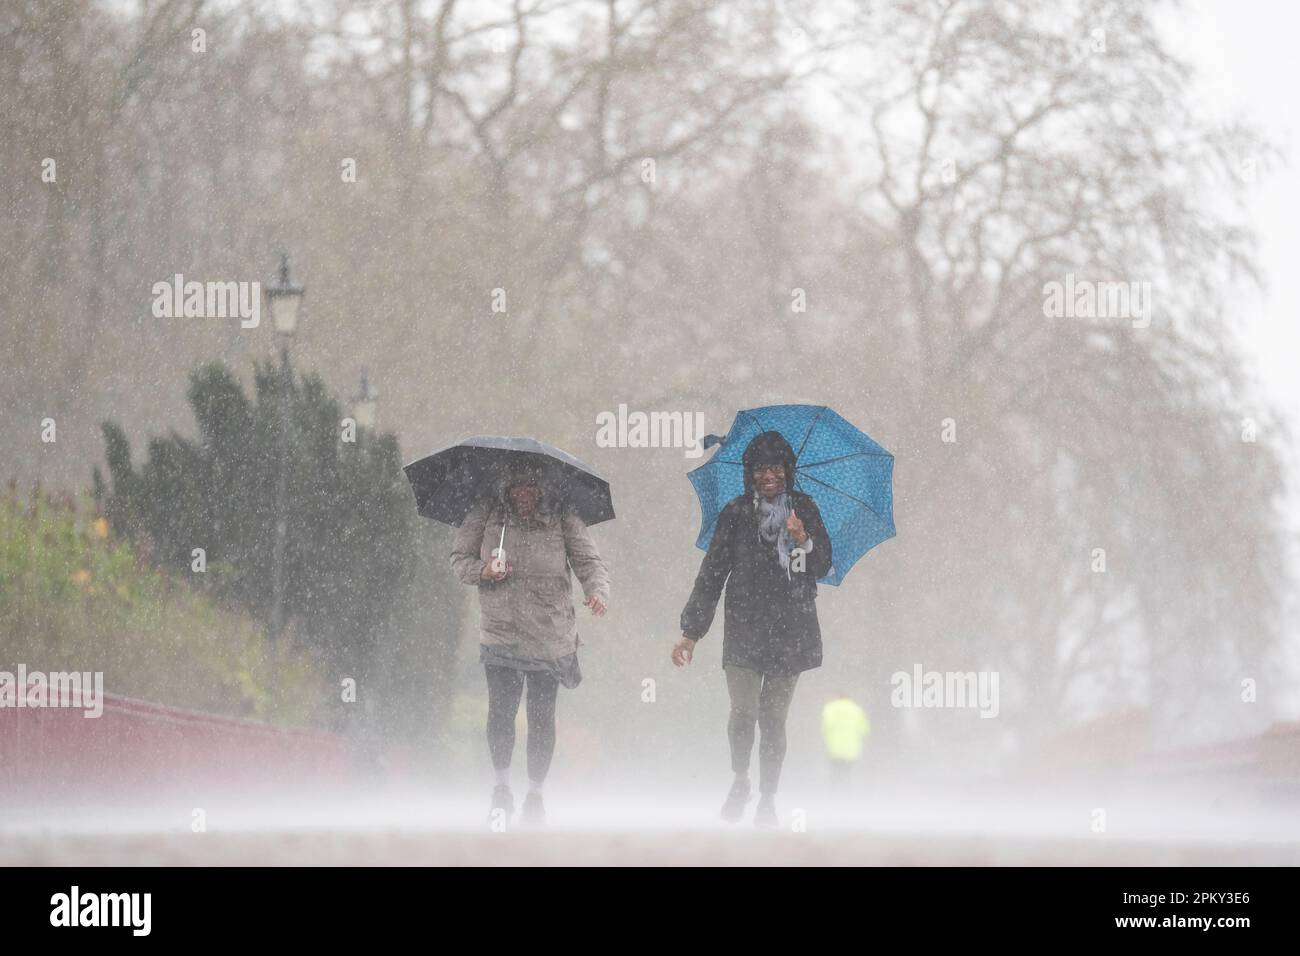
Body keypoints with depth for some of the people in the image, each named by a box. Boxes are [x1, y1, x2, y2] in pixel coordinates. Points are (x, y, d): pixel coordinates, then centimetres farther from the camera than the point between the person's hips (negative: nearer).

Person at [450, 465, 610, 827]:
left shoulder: (562, 519, 0)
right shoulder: (485, 517, 2)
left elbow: (589, 560, -4)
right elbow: (458, 558, 9)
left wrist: (598, 590, -25)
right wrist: (482, 571, -13)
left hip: (550, 636, 0)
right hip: (500, 632, 0)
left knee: (541, 717, 4)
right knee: (500, 712, -9)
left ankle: (535, 795, 19)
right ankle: (502, 787, 13)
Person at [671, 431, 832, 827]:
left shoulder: (804, 509, 5)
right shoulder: (736, 513, 0)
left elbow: (823, 568, 6)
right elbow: (712, 573, 2)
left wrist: (805, 540, -17)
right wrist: (691, 632, 0)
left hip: (790, 627, 1)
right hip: (745, 626, -1)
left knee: (773, 717, 2)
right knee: (743, 712, -12)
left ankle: (768, 798, 15)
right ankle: (739, 782, 13)